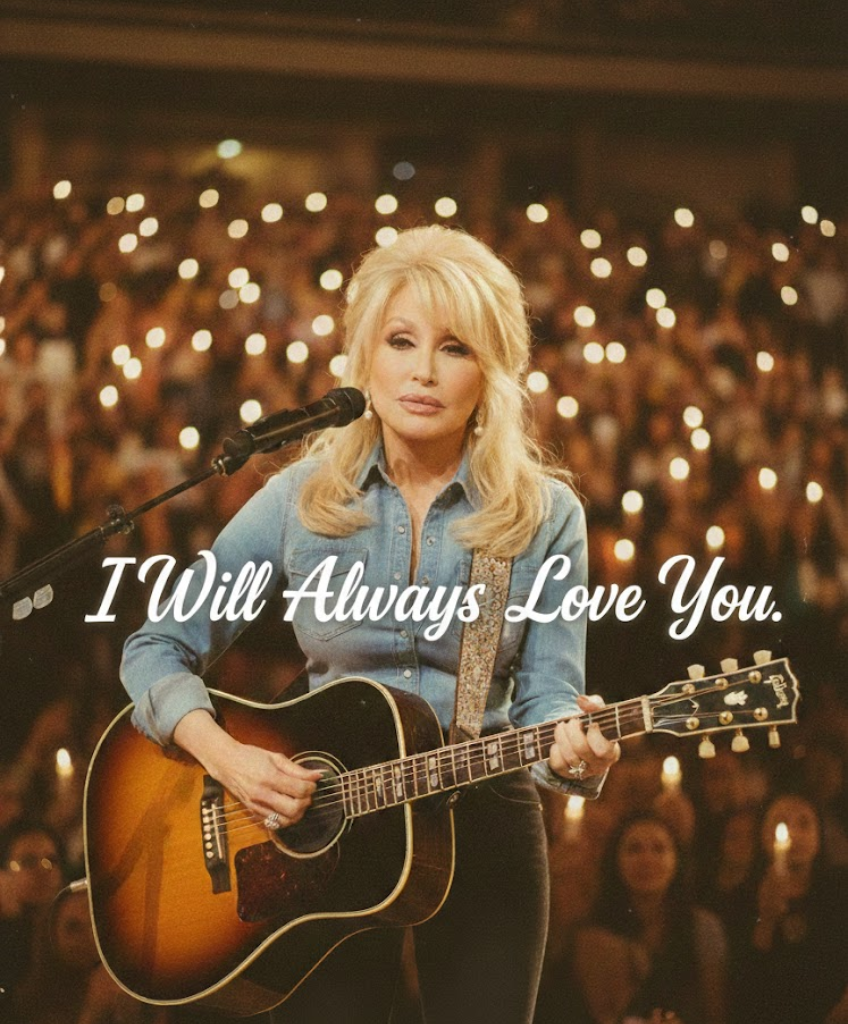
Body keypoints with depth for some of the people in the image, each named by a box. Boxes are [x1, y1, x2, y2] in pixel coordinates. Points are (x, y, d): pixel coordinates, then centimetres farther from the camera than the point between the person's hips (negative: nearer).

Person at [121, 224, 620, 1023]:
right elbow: (157, 650, 0)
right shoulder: (301, 500, -3)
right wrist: (225, 756, -18)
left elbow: (546, 697, -8)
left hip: (481, 833, 0)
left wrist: (572, 748, -31)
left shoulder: (545, 517, -4)